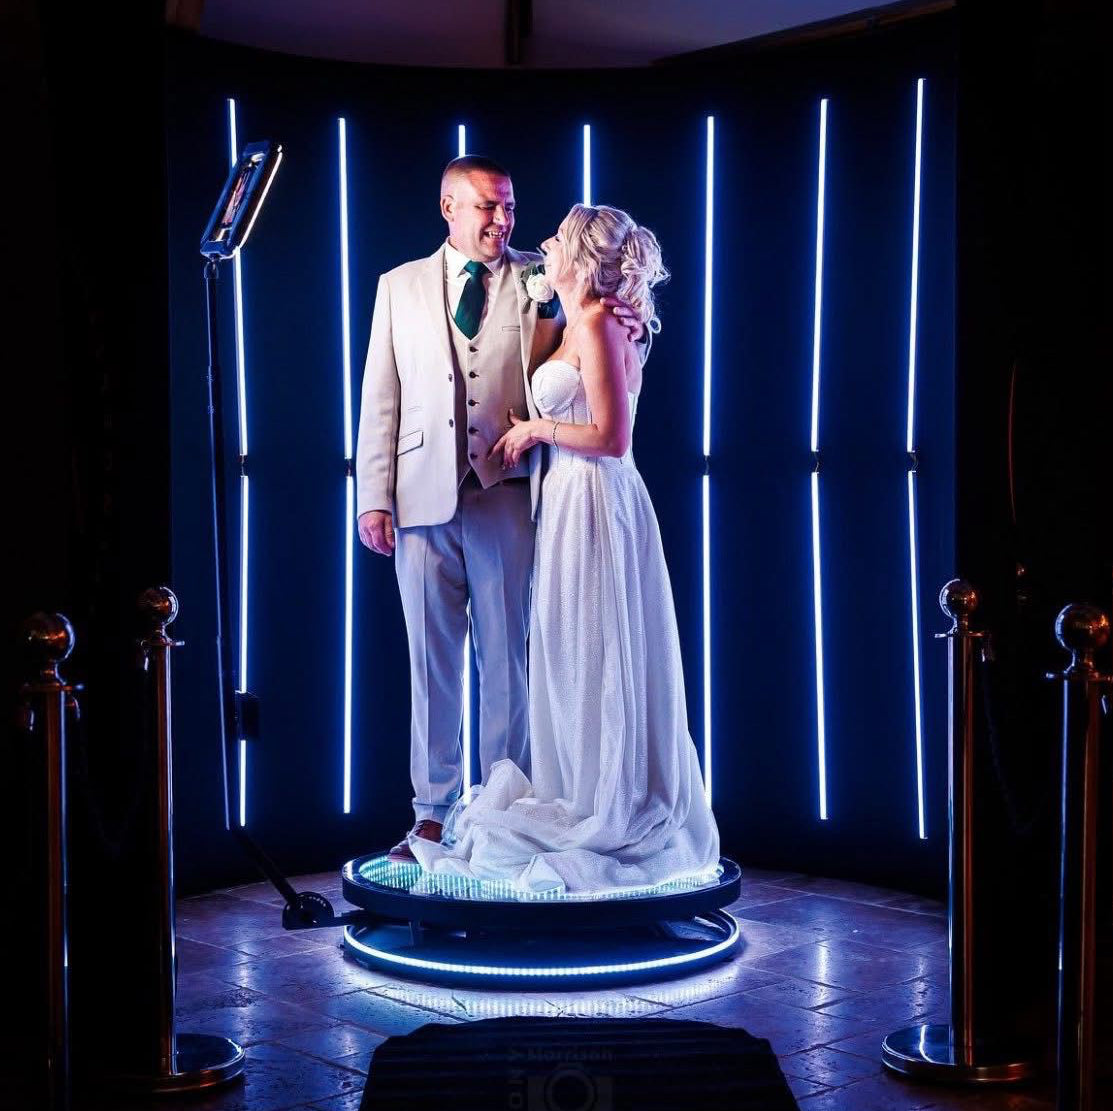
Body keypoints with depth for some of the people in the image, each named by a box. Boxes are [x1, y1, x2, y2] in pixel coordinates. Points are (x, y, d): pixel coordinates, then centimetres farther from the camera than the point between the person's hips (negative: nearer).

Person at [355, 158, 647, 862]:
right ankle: (434, 812, 15)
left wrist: (625, 324, -11)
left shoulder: (541, 282, 8)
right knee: (432, 660, 6)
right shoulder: (400, 287, 12)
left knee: (506, 659, 4)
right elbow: (381, 398, 9)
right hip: (424, 497, 1)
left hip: (506, 495, -1)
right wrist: (373, 497, 1)